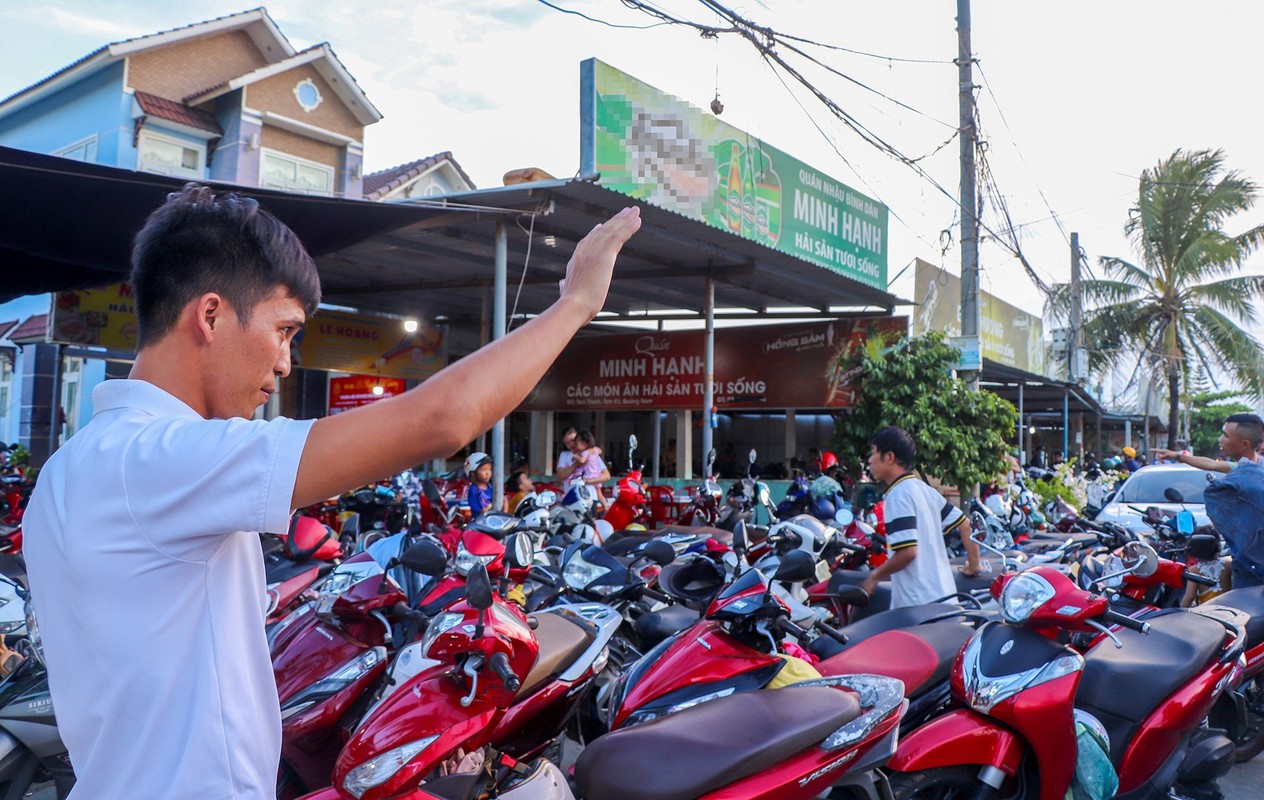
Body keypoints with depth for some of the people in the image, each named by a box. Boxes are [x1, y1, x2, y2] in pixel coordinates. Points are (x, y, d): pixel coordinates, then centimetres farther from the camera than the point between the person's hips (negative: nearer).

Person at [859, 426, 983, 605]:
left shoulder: (898, 495, -16)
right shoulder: (923, 488, 12)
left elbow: (908, 551, -24)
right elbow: (965, 524, 15)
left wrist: (874, 576, -11)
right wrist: (974, 563, 25)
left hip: (917, 604, -9)